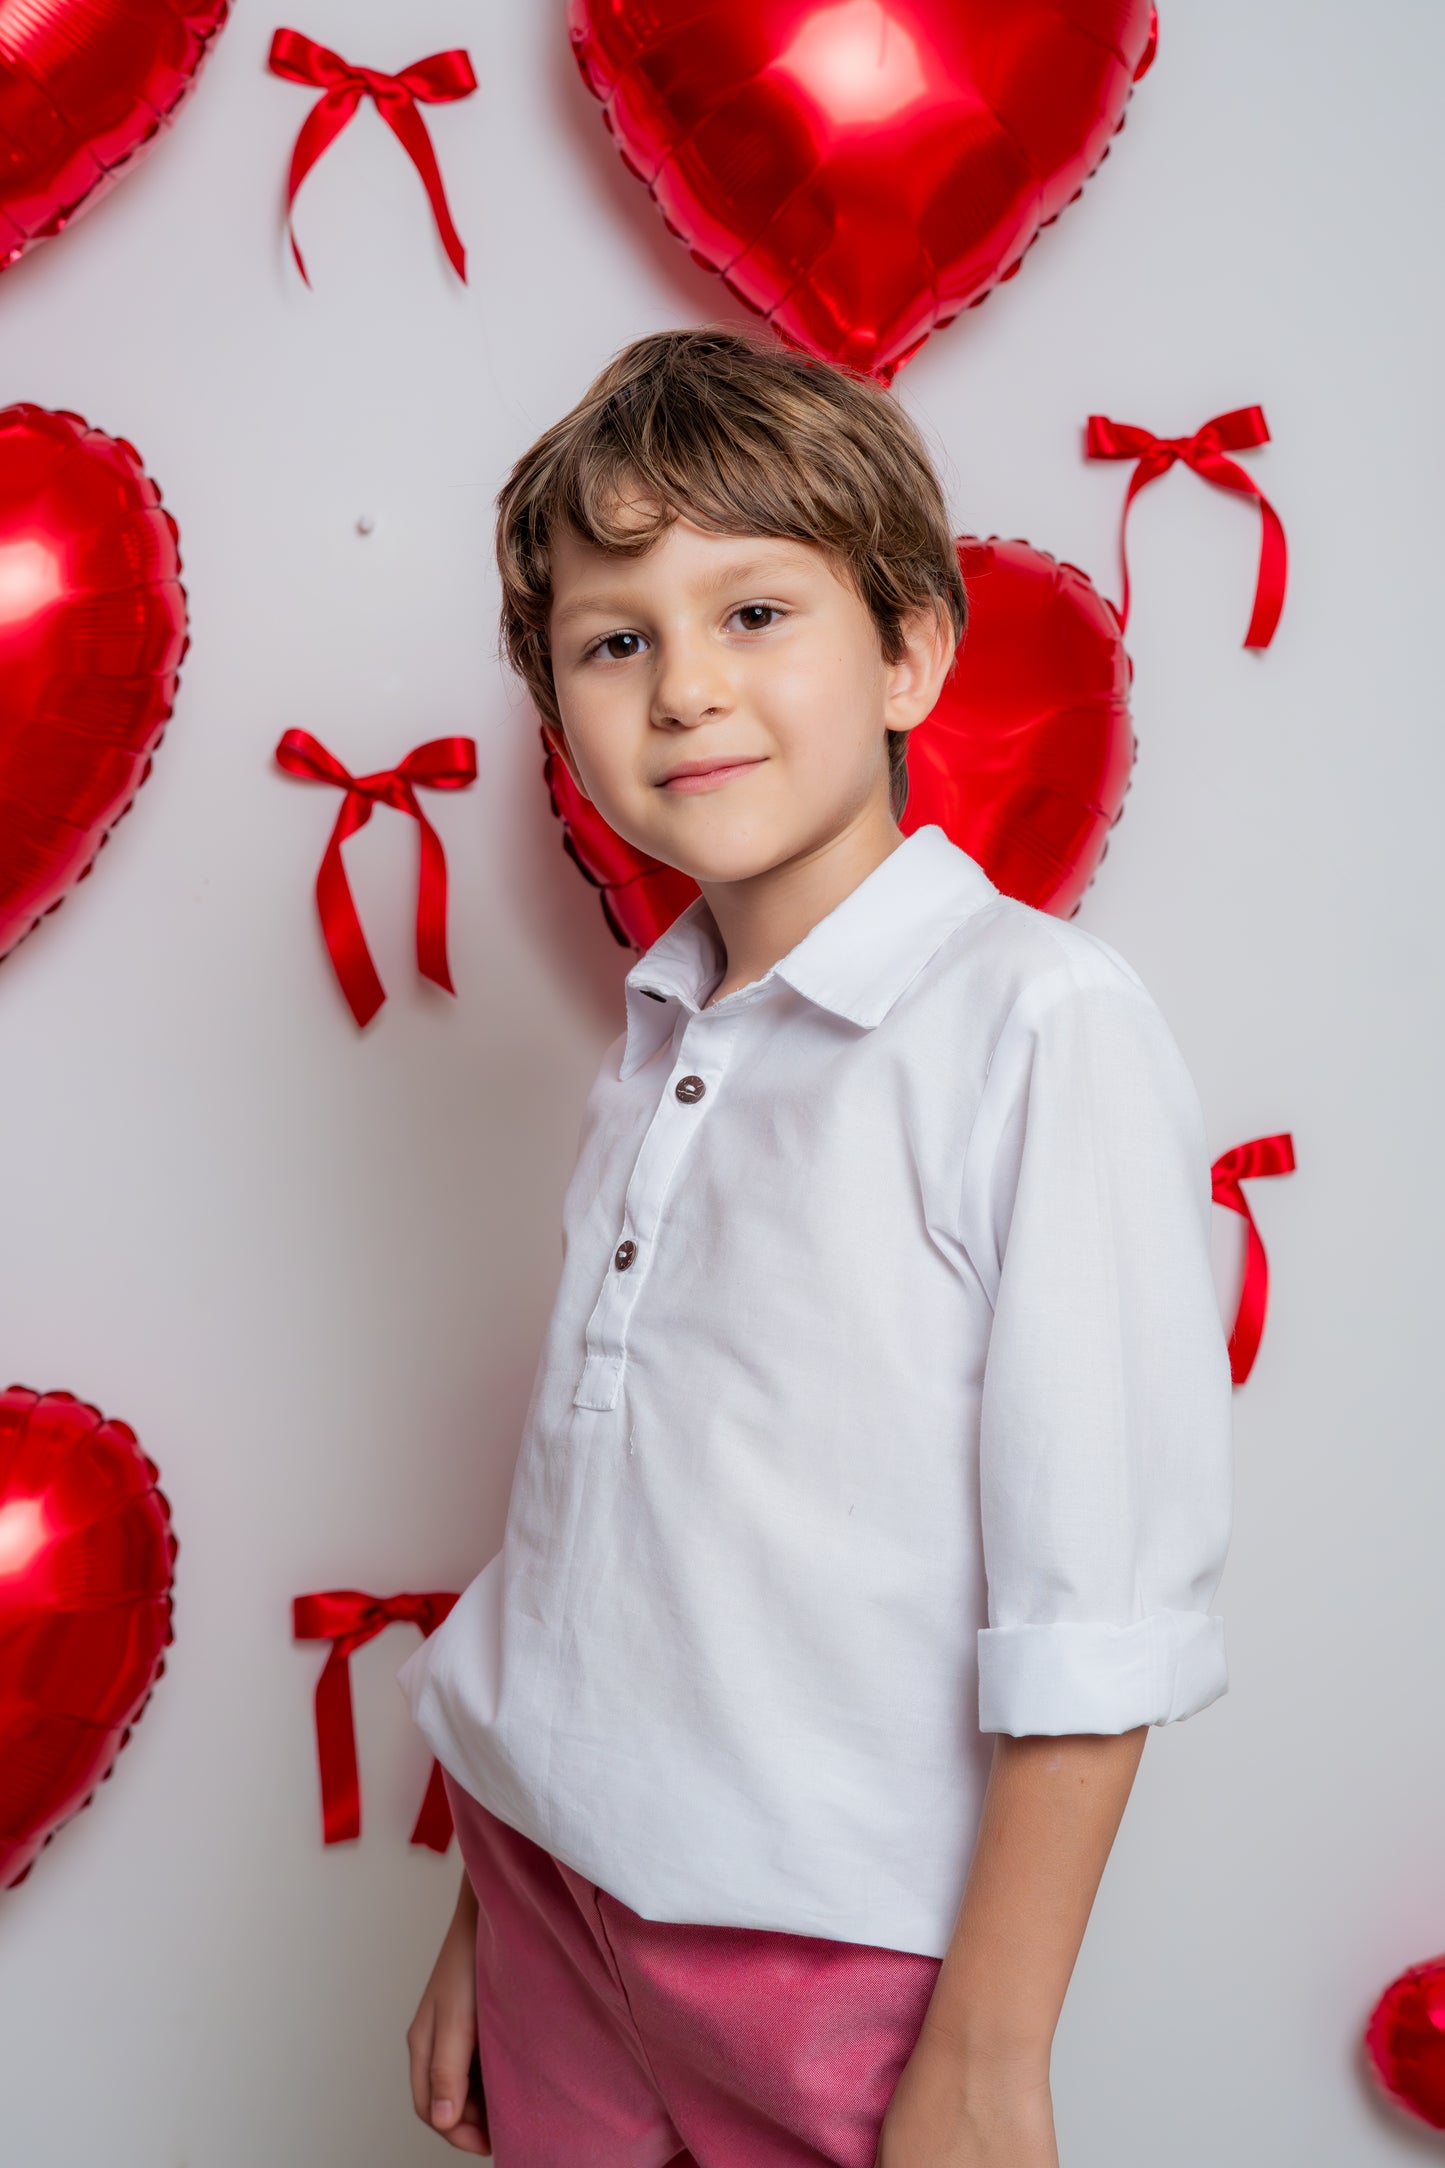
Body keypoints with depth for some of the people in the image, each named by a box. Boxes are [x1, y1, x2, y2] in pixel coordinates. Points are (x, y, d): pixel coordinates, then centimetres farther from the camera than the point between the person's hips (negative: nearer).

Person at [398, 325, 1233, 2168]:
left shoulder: (1038, 1022, -15)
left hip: (835, 1952, -5)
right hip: (555, 1893, 6)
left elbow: (1096, 1600, -16)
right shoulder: (654, 1050, 6)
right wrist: (490, 1910, 15)